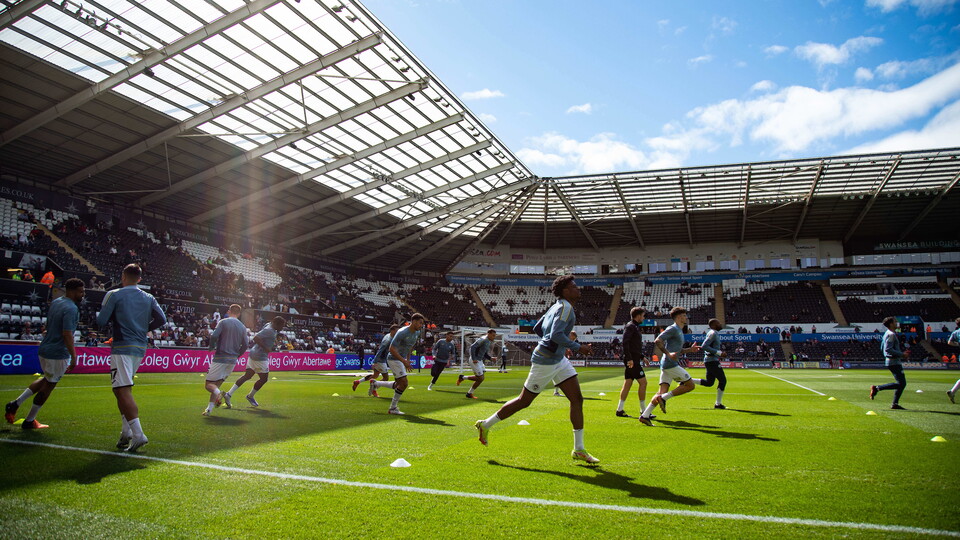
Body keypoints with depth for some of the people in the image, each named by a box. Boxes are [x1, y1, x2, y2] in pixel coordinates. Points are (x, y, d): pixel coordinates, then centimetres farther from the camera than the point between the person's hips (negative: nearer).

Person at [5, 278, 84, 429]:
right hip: (59, 354, -9)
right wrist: (73, 357, -22)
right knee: (48, 385, 7)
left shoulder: (55, 302, 9)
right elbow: (67, 334, -25)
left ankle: (16, 403, 21)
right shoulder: (71, 309, -20)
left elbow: (48, 325, 18)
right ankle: (29, 421, 19)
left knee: (46, 380, 28)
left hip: (44, 349, 9)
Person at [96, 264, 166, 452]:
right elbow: (161, 319, 4)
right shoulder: (149, 298, 10)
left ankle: (138, 434, -20)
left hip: (122, 348, -6)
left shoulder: (114, 295, -4)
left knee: (123, 390, -10)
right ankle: (126, 433, 16)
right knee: (124, 390, 18)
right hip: (140, 348, 6)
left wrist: (97, 314, 17)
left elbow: (101, 322, -6)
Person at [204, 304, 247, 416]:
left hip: (220, 358, -5)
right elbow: (244, 346, 6)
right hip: (233, 360, 5)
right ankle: (209, 409, 6)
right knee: (216, 384, 15)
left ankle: (220, 395, -29)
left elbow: (214, 336, -16)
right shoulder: (243, 327, 10)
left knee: (208, 384, 0)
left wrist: (211, 348, 2)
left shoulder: (223, 322, -4)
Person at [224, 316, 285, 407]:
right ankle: (250, 396, 24)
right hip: (260, 357, -10)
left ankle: (229, 394, 7)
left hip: (253, 354, 10)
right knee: (264, 378, 7)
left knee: (247, 376, 11)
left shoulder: (271, 327, 10)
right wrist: (265, 348, -24)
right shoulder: (269, 330, -20)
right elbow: (256, 338, -28)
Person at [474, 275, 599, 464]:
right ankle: (486, 425, 20)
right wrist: (578, 347, -22)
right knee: (524, 401, 3)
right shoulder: (565, 308, -16)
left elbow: (537, 328, 19)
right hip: (545, 361, -10)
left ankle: (579, 449, 7)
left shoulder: (557, 306, 12)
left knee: (577, 398, 2)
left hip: (558, 360, 10)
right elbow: (556, 335, -29)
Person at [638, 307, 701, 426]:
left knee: (662, 391, 3)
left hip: (666, 365, 9)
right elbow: (657, 341, -17)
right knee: (690, 385, -3)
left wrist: (690, 349, 20)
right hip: (670, 364, -9)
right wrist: (668, 354, -23)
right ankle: (664, 398, -5)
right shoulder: (673, 329, -7)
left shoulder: (679, 331, 24)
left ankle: (645, 415, -2)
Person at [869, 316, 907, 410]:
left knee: (902, 383, 11)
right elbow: (888, 349, -25)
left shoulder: (887, 333, 16)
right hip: (894, 362, -10)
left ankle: (895, 404, 11)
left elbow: (882, 348, 21)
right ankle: (877, 388, -8)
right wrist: (901, 354, -20)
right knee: (901, 383, -12)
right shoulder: (891, 334, -15)